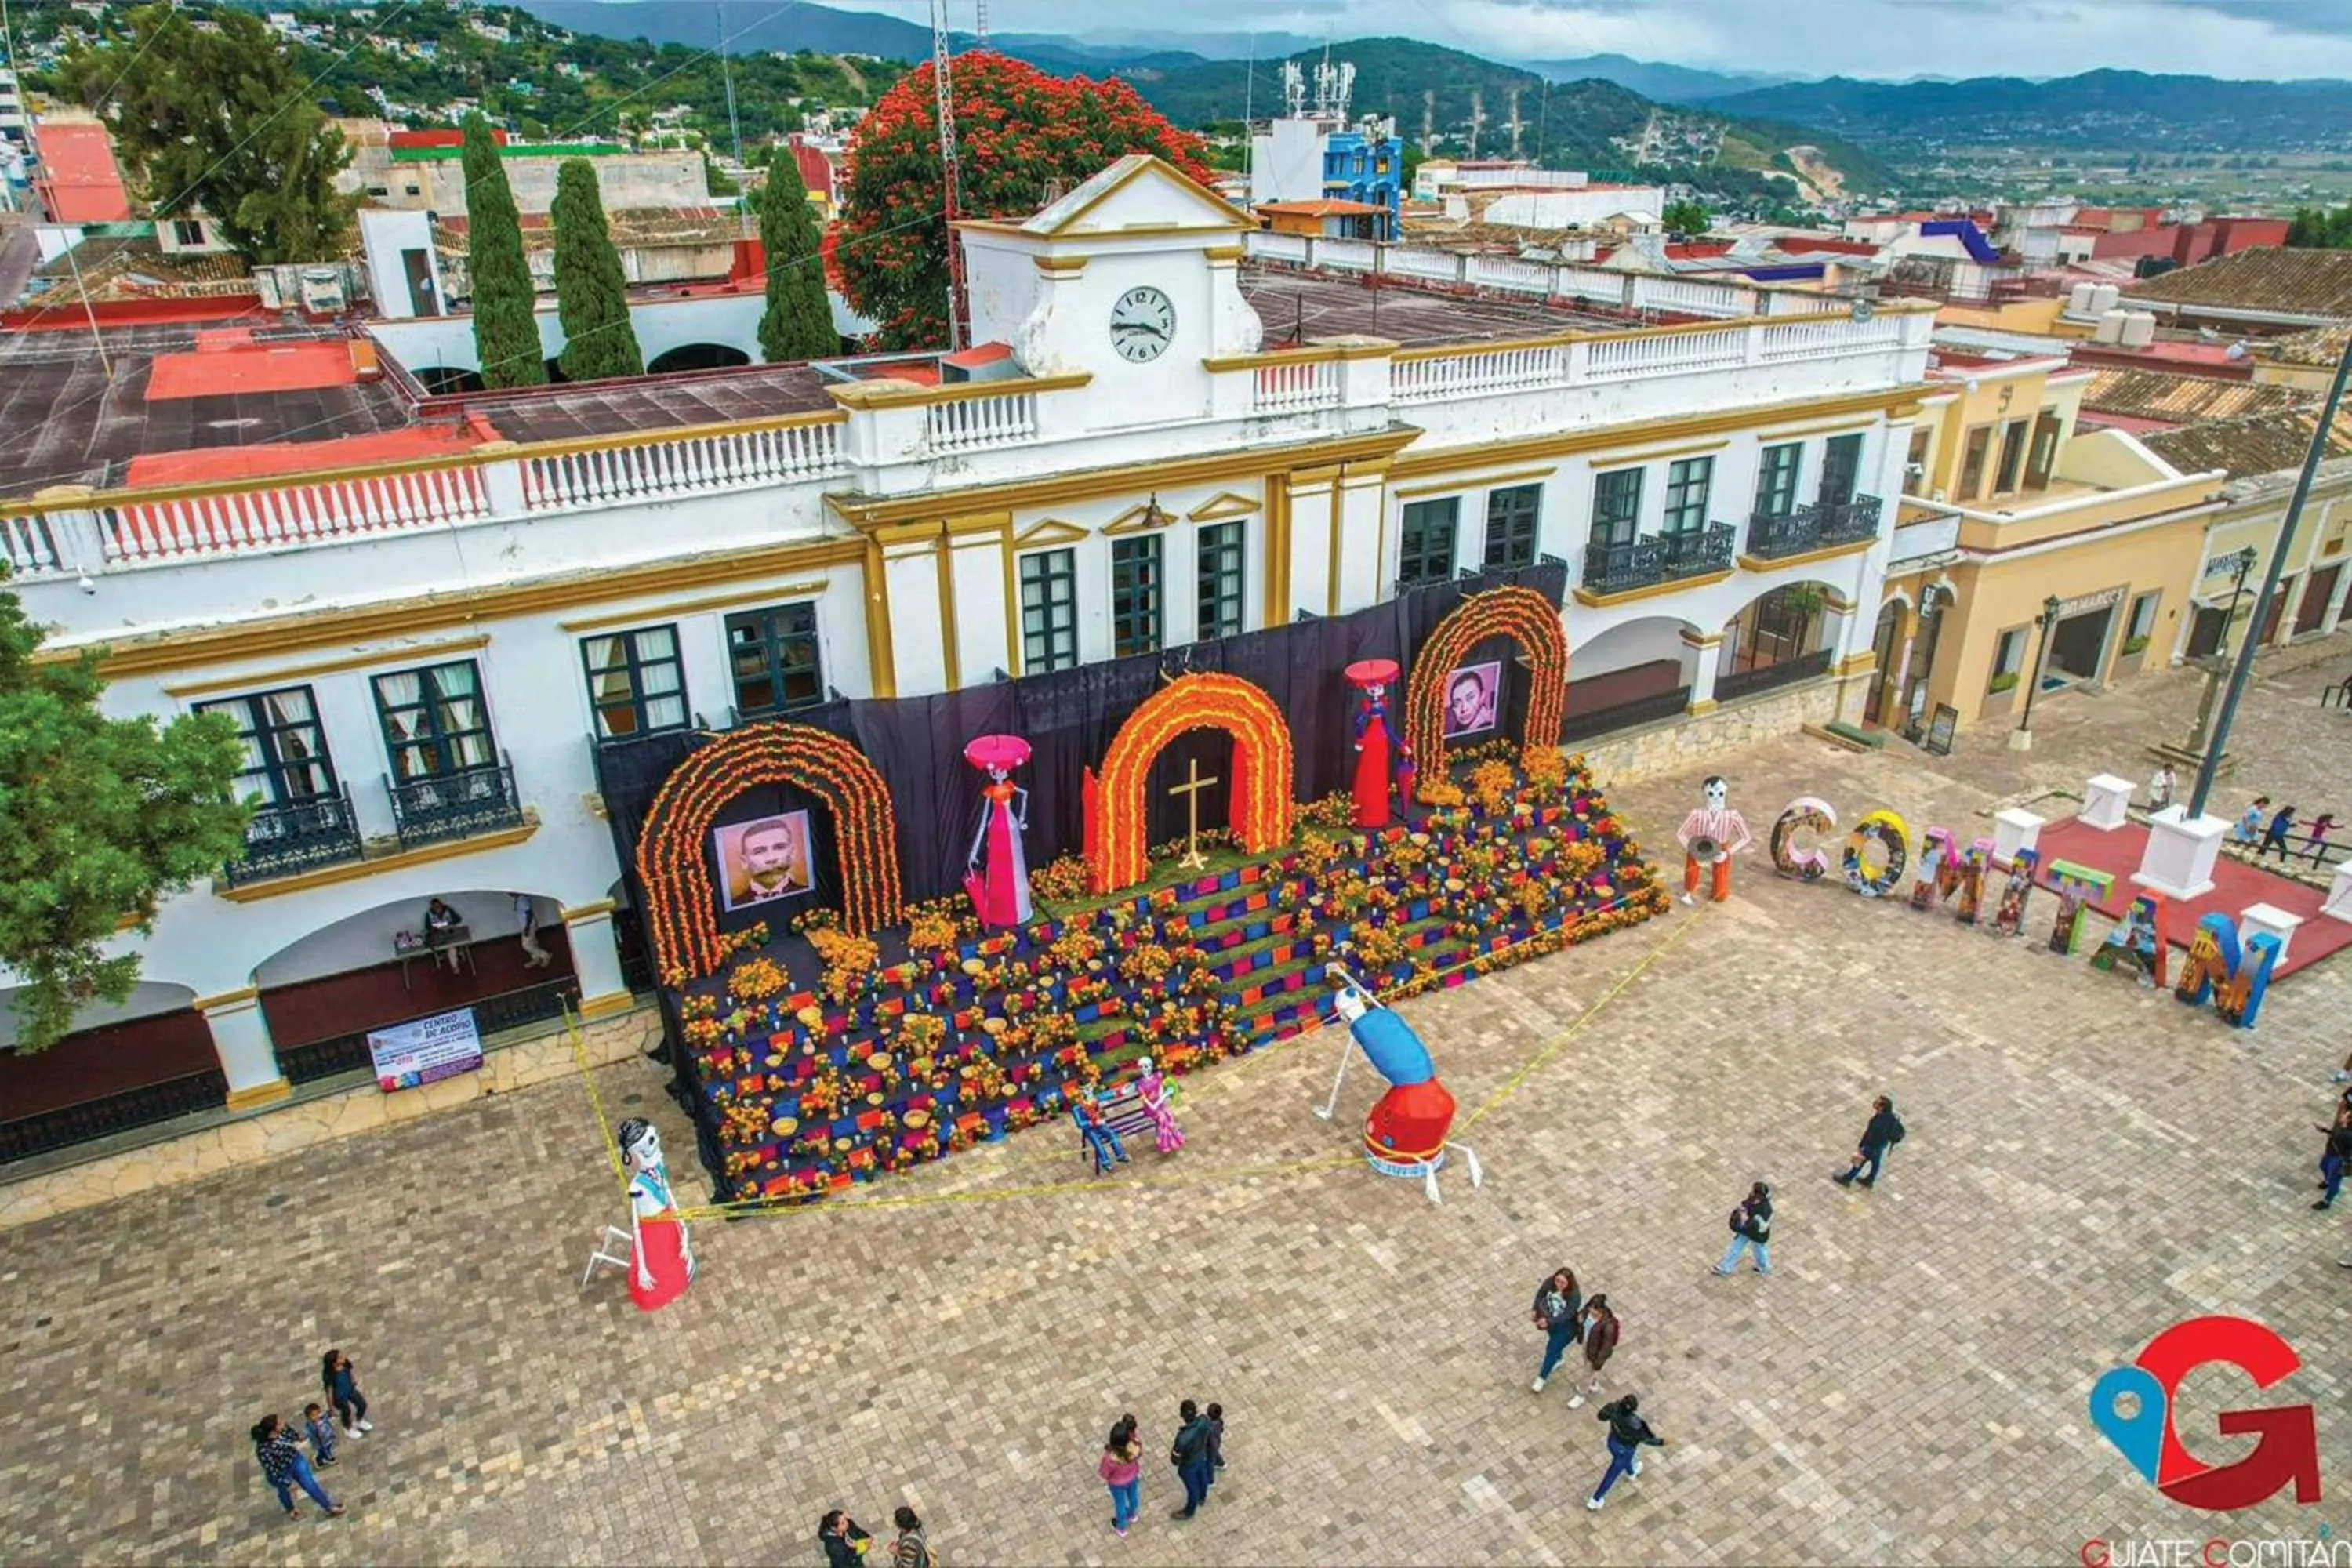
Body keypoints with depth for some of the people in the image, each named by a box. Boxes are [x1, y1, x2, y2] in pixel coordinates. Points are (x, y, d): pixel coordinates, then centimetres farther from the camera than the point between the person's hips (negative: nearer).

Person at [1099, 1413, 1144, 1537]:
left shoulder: (1111, 1457, -45)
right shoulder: (1136, 1443, -39)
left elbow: (1105, 1473, -24)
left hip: (1118, 1483, -3)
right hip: (1133, 1477, 3)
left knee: (1120, 1503, 28)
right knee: (1133, 1495, 35)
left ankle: (1121, 1528, 57)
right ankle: (1132, 1515, 67)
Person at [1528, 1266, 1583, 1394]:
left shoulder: (1575, 1296, -34)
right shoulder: (1550, 1283, -23)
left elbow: (1566, 1316, -34)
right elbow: (1540, 1295, -7)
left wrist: (1548, 1321, -42)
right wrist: (1537, 1310, -20)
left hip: (1566, 1327, -5)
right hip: (1550, 1321, 5)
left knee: (1552, 1349, 2)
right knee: (1554, 1343, 29)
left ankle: (1541, 1379, 20)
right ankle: (1558, 1360, 60)